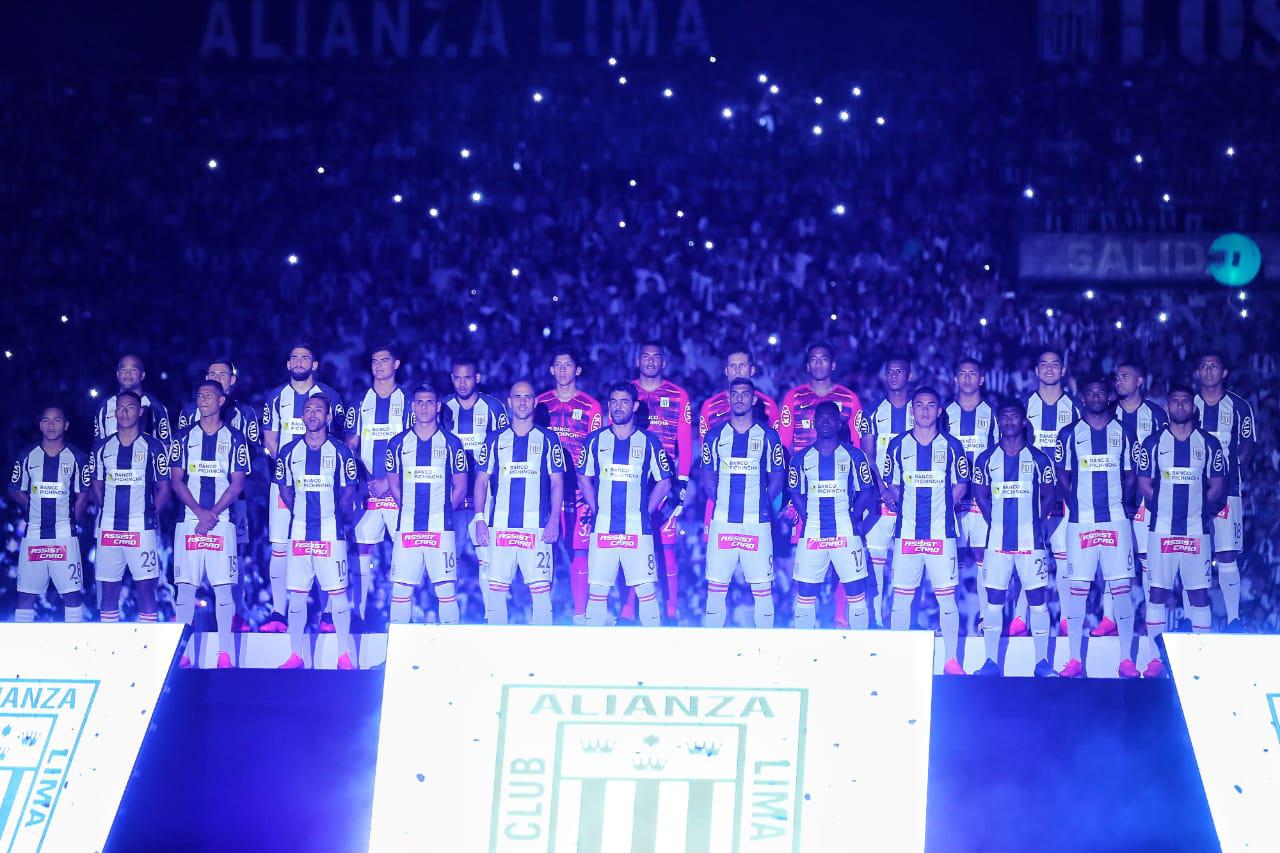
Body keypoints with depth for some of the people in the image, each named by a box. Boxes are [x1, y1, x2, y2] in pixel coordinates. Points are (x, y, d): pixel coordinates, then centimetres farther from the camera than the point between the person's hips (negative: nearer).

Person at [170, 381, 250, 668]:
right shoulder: (184, 437, 10)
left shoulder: (234, 438, 7)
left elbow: (237, 484, 1)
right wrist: (200, 512, -9)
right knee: (185, 586, -1)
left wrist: (213, 513, -11)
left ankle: (225, 654, -4)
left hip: (221, 522, -1)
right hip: (189, 521, 1)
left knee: (223, 586, -5)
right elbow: (177, 480, 4)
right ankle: (181, 652, 1)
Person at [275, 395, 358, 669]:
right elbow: (285, 489, 15)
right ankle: (295, 655, 12)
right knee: (297, 593, 4)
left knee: (337, 592, -2)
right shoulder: (289, 452, 6)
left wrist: (337, 515, 5)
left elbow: (349, 491, 6)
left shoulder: (340, 451, 0)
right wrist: (300, 513, 10)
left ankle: (344, 656, 5)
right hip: (299, 531, 2)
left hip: (331, 531, -2)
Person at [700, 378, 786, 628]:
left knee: (762, 586, -1)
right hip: (722, 521, 1)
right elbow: (707, 475, 13)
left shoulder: (767, 436, 6)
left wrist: (762, 503, -2)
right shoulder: (716, 435, 10)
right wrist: (718, 501, 0)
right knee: (716, 584, 1)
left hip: (757, 522, -1)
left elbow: (776, 477, 8)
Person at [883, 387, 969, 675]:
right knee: (901, 596, 2)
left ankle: (951, 660, 6)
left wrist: (941, 507, 1)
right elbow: (891, 485, 14)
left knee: (946, 597, -1)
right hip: (906, 532, 1)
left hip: (942, 532, -1)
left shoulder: (951, 446, 4)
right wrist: (895, 502, -2)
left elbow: (961, 486, 9)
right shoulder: (898, 445, 7)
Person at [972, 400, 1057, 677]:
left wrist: (1034, 522, 1)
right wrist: (995, 523, 6)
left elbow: (1049, 496, 8)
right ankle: (991, 662, 8)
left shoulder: (1038, 459, 3)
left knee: (1037, 598, 0)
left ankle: (1042, 663, 6)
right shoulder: (986, 459, 6)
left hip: (1031, 540, -1)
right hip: (997, 540, 1)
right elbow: (981, 496, 12)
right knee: (994, 598, 2)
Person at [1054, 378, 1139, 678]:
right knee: (1078, 588, 0)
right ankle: (1075, 659, 6)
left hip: (1117, 519, 0)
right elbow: (1062, 476, 11)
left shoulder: (1123, 433, 9)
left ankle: (1126, 659, 2)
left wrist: (1125, 504, 4)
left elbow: (1129, 476, 13)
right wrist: (1074, 503, 4)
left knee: (1121, 588, -2)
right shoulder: (1070, 434, 6)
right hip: (1080, 522, 0)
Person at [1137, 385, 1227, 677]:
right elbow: (1144, 484, 5)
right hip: (1162, 529, 0)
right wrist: (1166, 507, 1)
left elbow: (1217, 487, 6)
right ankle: (1154, 659, 3)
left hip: (1197, 529, 0)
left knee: (1199, 593, 1)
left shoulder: (1209, 444, 6)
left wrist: (1197, 508, 0)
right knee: (1157, 591, -1)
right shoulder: (1153, 443, 5)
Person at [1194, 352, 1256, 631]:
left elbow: (1247, 445, 9)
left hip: (1226, 490, -1)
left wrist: (1233, 474, -1)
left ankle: (1234, 619, -3)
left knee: (1227, 555, -6)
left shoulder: (1239, 406, 6)